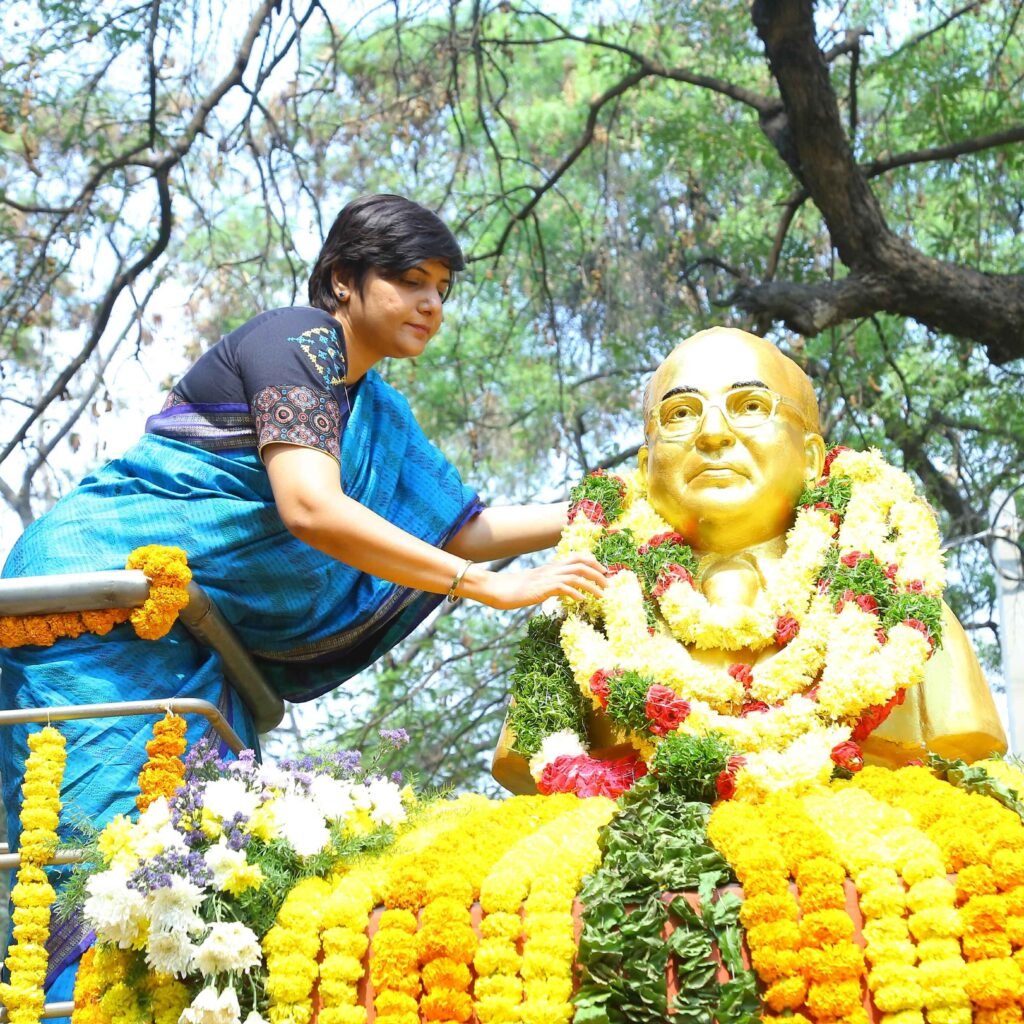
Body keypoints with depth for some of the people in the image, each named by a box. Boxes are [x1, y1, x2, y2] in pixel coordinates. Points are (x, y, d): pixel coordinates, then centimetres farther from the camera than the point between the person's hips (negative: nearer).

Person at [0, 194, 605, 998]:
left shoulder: (374, 410, 17)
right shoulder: (297, 338, -10)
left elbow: (462, 530, 22)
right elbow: (309, 508, -24)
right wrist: (493, 587, -25)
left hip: (187, 639, 9)